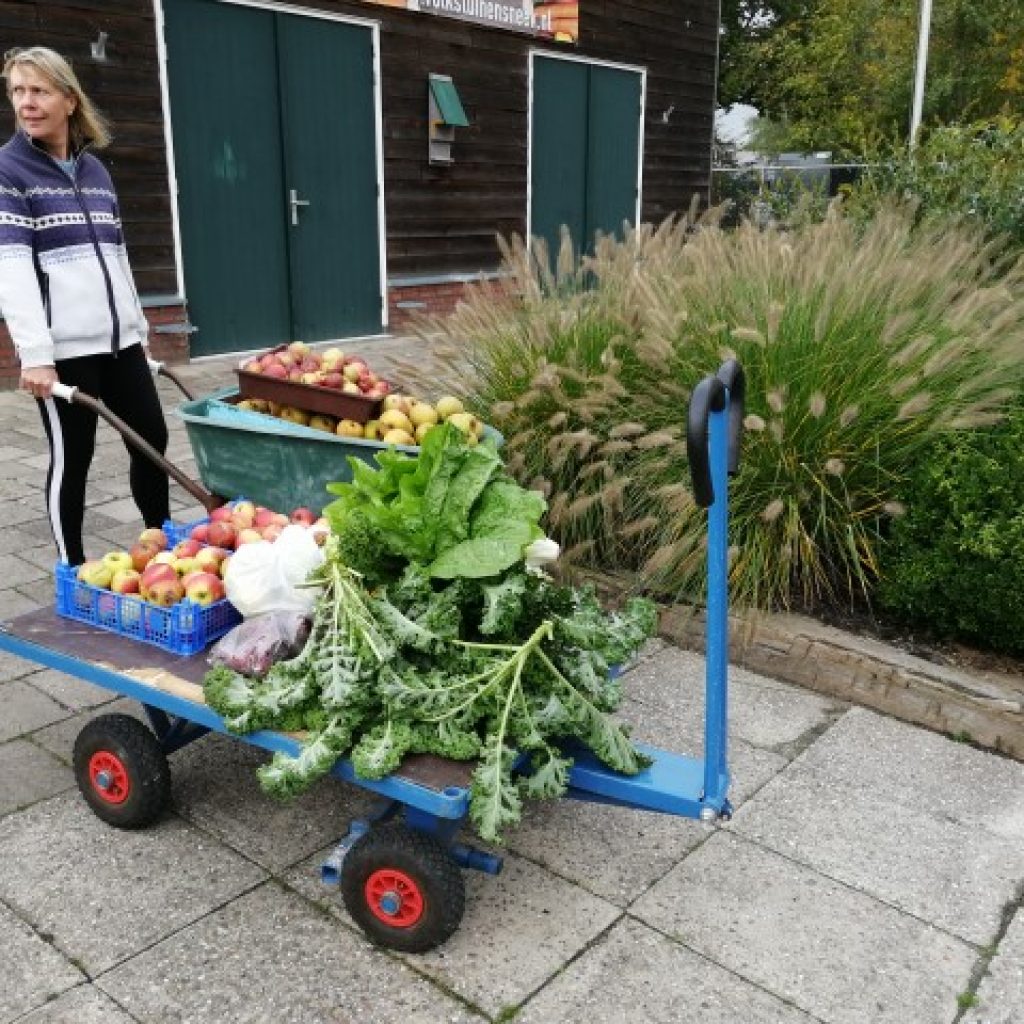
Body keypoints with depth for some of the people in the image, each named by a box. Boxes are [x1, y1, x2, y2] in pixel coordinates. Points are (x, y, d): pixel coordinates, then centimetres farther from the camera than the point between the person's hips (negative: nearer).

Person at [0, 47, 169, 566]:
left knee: (152, 438, 8)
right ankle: (74, 575, 14)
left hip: (118, 338, 6)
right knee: (72, 458, 1)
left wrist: (138, 325, 18)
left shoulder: (94, 170, 14)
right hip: (63, 347, -5)